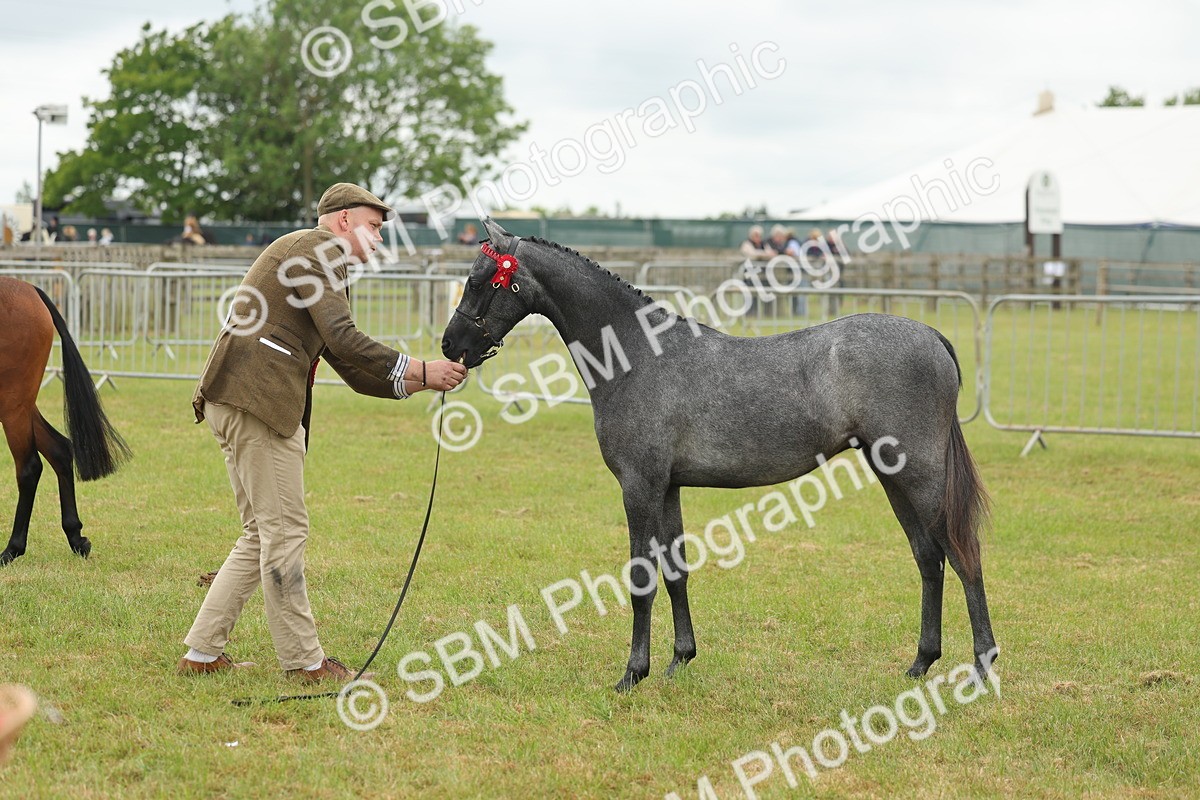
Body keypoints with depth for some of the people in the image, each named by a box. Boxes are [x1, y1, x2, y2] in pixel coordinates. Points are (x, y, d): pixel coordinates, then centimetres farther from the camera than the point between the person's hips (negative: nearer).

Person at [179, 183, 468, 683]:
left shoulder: (319, 259, 28)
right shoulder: (317, 250, -4)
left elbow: (348, 366, 25)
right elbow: (344, 340, -16)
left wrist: (413, 383, 14)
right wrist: (419, 371, -11)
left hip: (238, 402, 11)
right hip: (257, 399, -11)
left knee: (262, 534, 13)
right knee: (285, 530, -4)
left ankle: (202, 652, 14)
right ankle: (304, 661, 1)